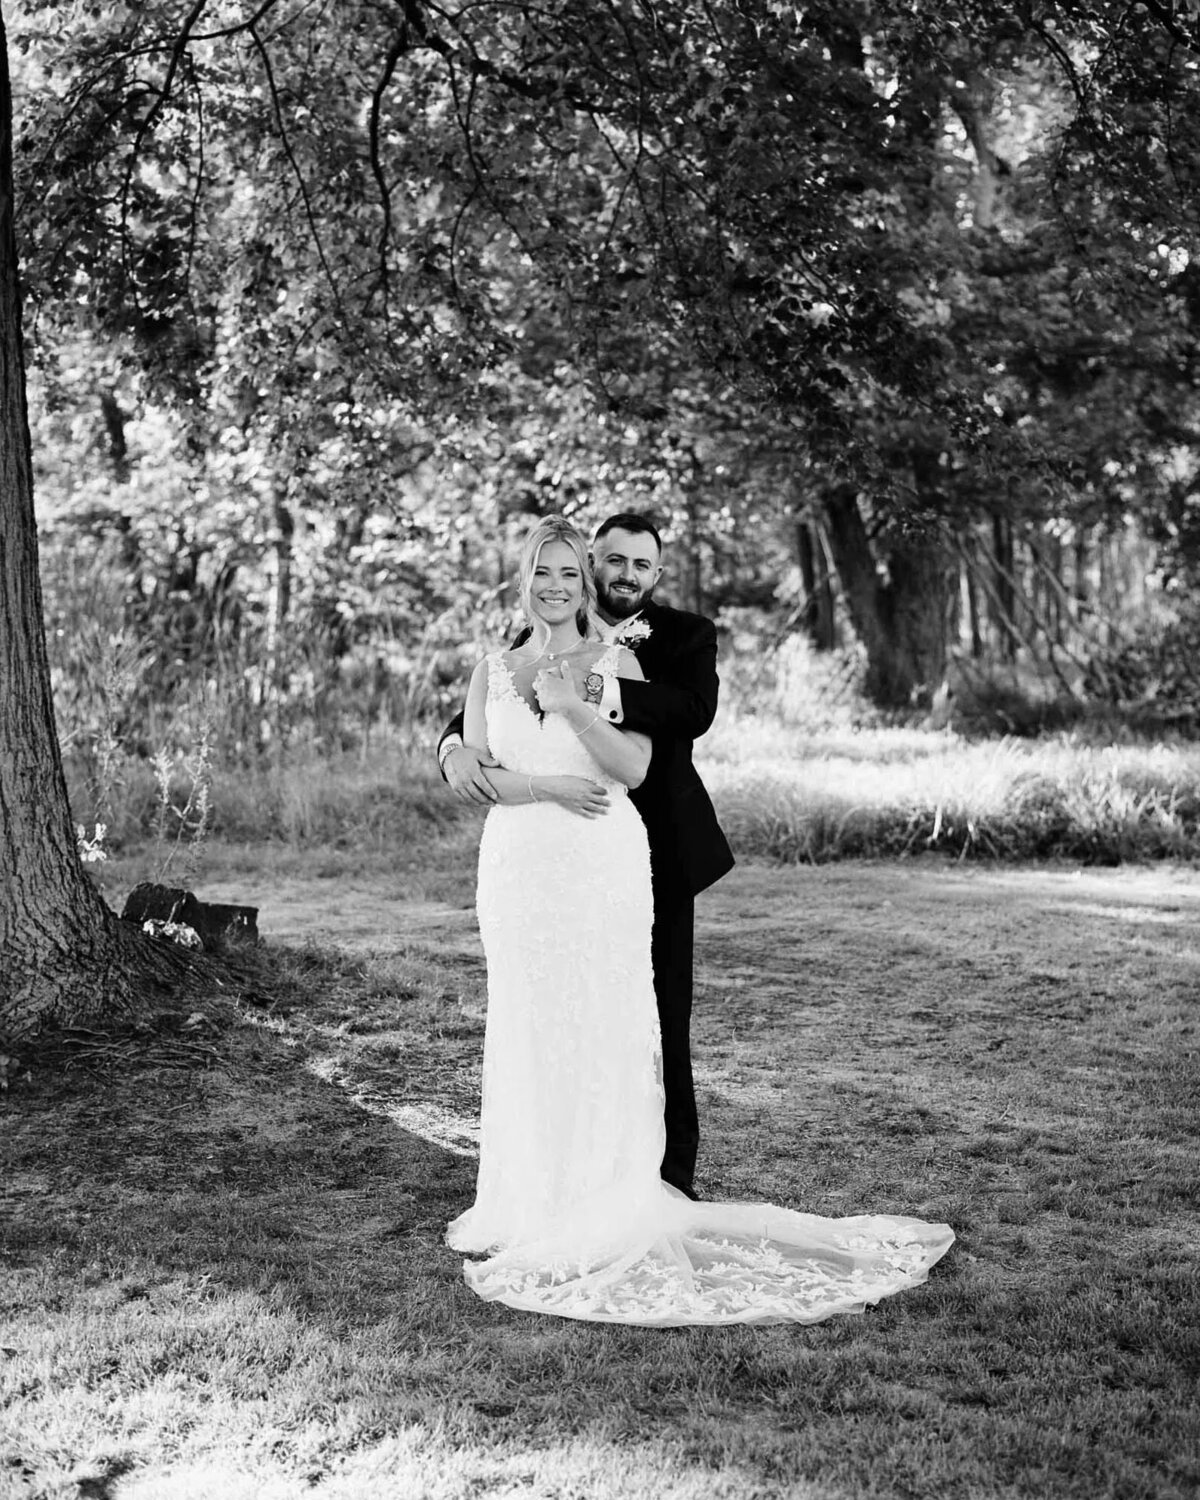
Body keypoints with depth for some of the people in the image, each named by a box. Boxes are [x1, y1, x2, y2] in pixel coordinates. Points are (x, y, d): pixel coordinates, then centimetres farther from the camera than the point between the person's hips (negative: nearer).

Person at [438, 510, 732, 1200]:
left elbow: (695, 710, -19)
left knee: (664, 1020, 5)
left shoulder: (687, 636, 1)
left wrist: (602, 691, -34)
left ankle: (673, 1178, 18)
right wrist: (457, 749, -24)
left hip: (658, 857, -1)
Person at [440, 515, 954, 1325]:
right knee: (526, 1029, 6)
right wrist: (550, 785, -11)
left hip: (603, 862, -3)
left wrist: (571, 705, -16)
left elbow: (635, 766, -7)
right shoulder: (493, 670, 11)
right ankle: (533, 1203, 18)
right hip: (518, 861, 3)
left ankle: (607, 1204, 8)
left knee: (603, 1026, -2)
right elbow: (476, 771, 3)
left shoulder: (617, 662, 3)